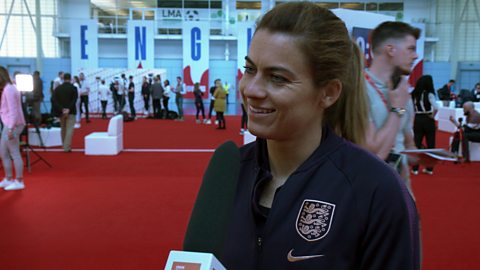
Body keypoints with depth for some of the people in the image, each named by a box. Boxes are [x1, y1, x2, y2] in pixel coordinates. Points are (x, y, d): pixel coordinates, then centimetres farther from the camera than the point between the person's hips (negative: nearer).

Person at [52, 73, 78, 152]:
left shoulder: (57, 88, 4)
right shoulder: (73, 88, -4)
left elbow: (54, 100, -6)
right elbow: (74, 100, -15)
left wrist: (61, 109, -12)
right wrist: (68, 109, -18)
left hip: (61, 112, 3)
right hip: (71, 111, -3)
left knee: (63, 129, 17)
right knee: (69, 129, -3)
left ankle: (64, 146, 23)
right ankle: (67, 147, -10)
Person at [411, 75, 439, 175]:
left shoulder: (414, 94, 2)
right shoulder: (429, 94, -12)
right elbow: (436, 107, -24)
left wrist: (414, 114, 7)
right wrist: (432, 115, -8)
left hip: (417, 120, 3)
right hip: (428, 120, -3)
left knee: (417, 143, 9)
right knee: (430, 144, 9)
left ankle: (415, 168, 9)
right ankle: (429, 168, 15)